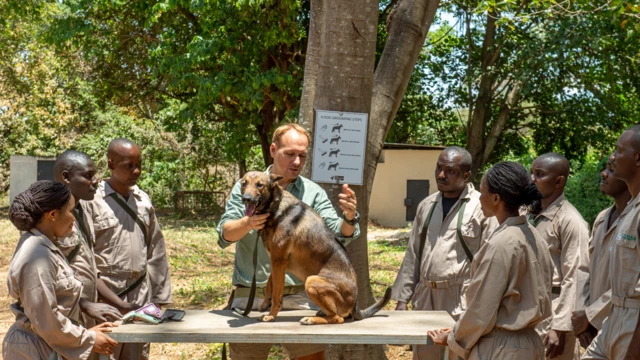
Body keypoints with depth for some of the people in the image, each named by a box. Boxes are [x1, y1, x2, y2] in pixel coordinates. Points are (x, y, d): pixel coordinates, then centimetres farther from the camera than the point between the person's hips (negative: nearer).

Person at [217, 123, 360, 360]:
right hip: (250, 296, 0)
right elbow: (225, 234, -6)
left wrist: (349, 217, -27)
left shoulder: (313, 192, 5)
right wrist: (247, 223, -28)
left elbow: (338, 235, -5)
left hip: (300, 296, 0)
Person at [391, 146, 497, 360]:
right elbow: (413, 255, 15)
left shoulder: (482, 207, -7)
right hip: (426, 298, 6)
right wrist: (402, 299, 10)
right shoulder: (426, 206, 12)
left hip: (463, 302, -6)